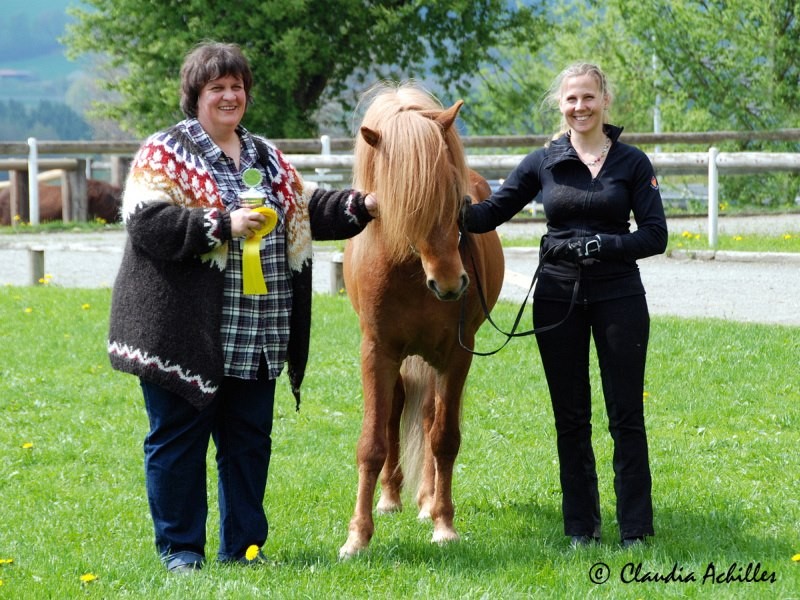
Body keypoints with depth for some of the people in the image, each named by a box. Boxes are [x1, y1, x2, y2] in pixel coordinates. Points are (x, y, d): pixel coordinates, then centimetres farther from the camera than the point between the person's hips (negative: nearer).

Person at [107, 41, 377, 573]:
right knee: (178, 437, 2)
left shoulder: (266, 157, 16)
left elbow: (306, 210, 22)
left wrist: (359, 207, 6)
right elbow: (148, 223, -18)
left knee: (250, 440, 11)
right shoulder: (165, 154, -5)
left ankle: (244, 545, 21)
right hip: (187, 336, -6)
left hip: (257, 341, 6)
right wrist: (223, 226, -24)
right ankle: (179, 546, 12)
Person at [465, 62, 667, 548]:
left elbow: (656, 236, -5)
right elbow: (492, 212, 5)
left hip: (618, 295, -2)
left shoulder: (632, 163, -1)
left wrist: (603, 244, -19)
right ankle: (581, 526, 15)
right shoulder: (543, 163, 4)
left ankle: (636, 527, 6)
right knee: (570, 419, 7)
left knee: (627, 417, 0)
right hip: (558, 298, 2)